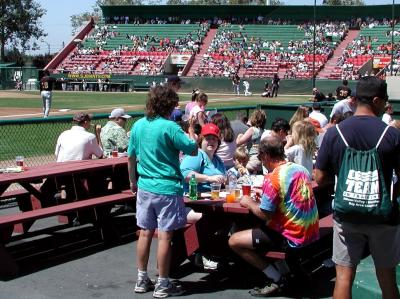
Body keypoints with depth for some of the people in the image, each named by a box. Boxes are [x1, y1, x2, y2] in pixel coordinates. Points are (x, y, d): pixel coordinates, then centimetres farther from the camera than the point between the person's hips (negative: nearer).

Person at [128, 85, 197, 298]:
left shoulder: (138, 125, 5)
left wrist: (133, 181, 24)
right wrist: (191, 129, 4)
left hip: (144, 187, 7)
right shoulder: (170, 127, -15)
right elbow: (193, 150, -12)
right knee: (165, 236, 1)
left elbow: (131, 157, 13)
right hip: (167, 188, -6)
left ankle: (142, 280, 23)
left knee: (145, 232, 14)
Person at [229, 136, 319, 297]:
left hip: (292, 238, -9)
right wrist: (265, 195, 18)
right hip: (311, 233, 9)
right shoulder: (300, 169, 5)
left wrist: (249, 202, 0)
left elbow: (265, 214, -17)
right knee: (260, 228, 32)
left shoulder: (273, 178, -20)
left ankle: (277, 279, 1)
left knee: (234, 241, -2)